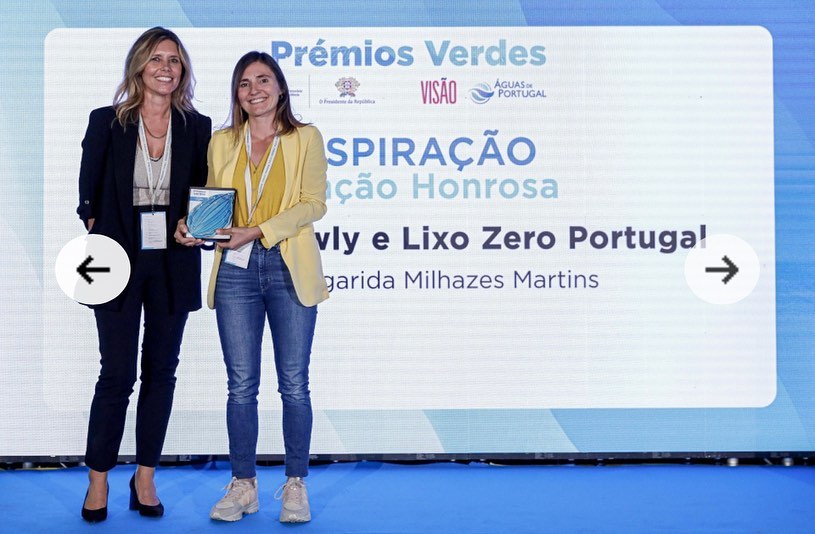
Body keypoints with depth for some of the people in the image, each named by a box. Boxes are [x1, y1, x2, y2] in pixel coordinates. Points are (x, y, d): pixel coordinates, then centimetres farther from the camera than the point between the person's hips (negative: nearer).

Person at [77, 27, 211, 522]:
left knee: (162, 370, 8)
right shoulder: (106, 122, 1)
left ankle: (146, 478, 20)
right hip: (120, 260, -2)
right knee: (118, 373, -2)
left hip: (173, 264, 2)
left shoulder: (197, 126, 5)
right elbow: (88, 194, 4)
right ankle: (99, 479, 13)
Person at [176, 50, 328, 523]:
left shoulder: (306, 138, 5)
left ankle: (296, 485, 11)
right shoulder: (222, 142, 14)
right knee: (241, 385, 4)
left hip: (289, 269, -2)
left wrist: (257, 231, -15)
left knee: (294, 383, 0)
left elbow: (313, 203, -4)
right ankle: (244, 484, 13)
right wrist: (195, 227, -7)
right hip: (236, 271, 2)